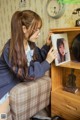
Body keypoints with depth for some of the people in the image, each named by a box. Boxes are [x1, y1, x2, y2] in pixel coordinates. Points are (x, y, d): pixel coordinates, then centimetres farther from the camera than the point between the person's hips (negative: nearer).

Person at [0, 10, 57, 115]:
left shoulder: (31, 44, -7)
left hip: (17, 83, 6)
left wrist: (47, 45, -8)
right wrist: (47, 61, -24)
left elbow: (38, 58, 7)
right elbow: (27, 74, -28)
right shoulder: (11, 49, -29)